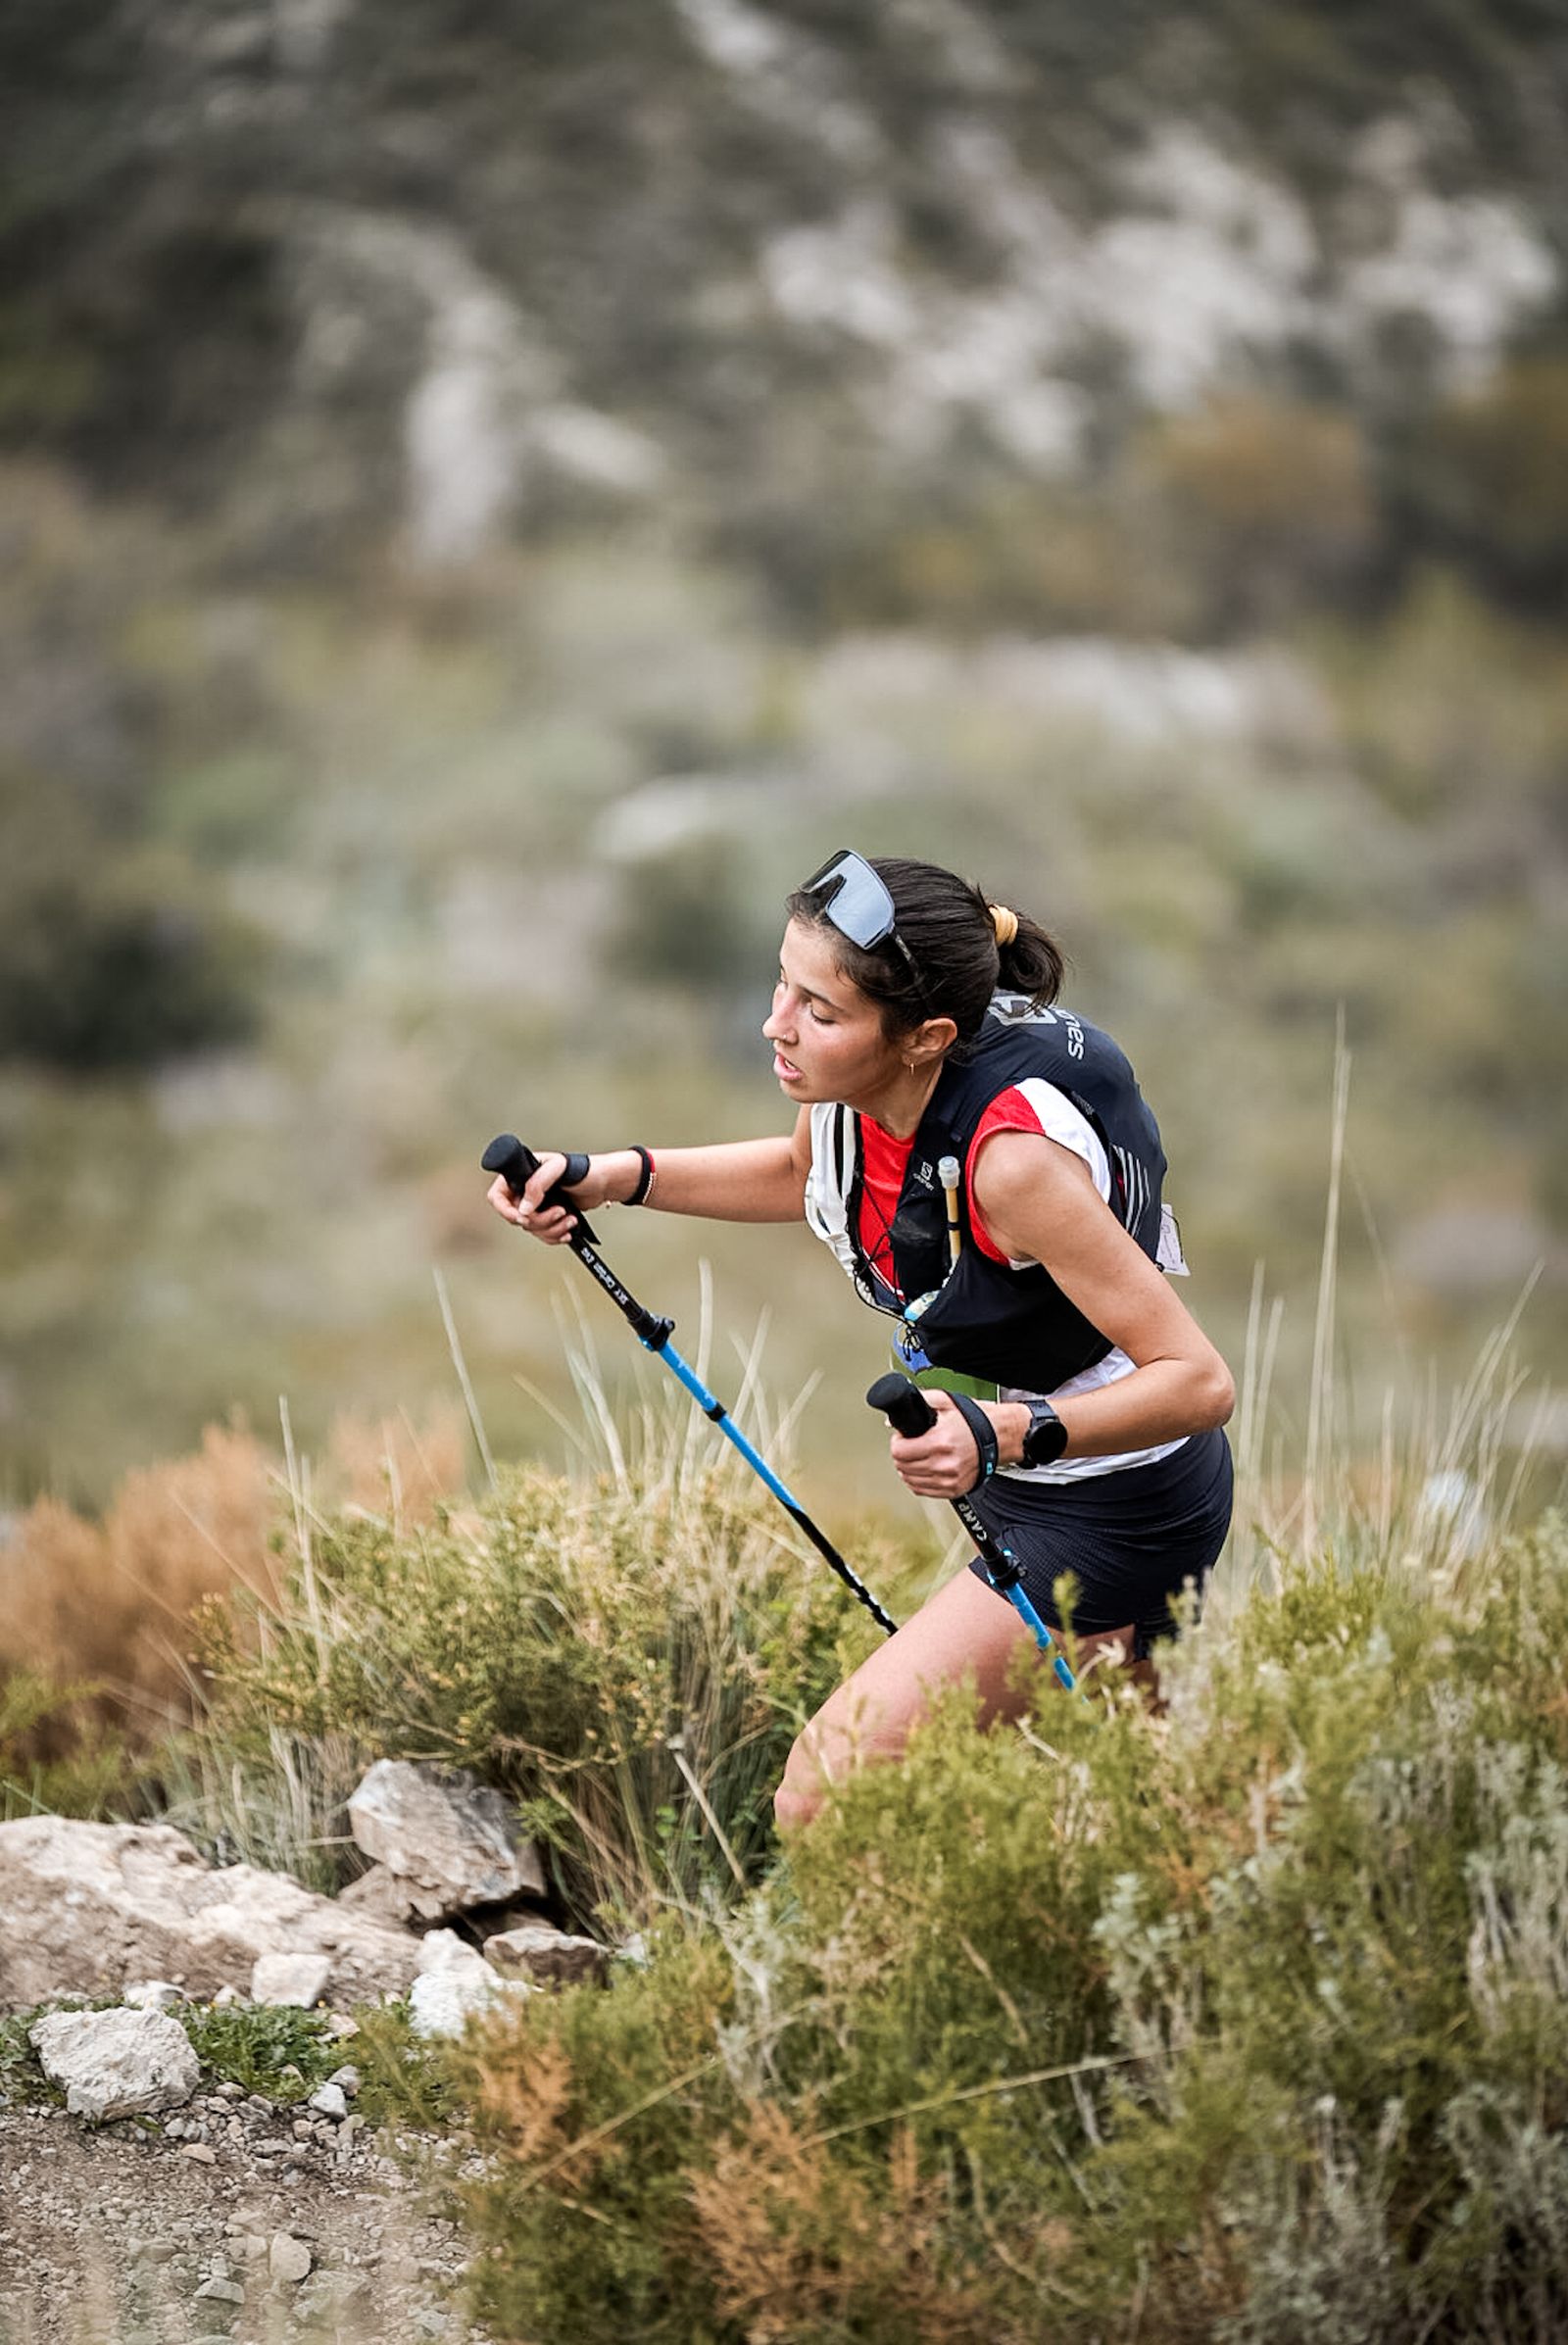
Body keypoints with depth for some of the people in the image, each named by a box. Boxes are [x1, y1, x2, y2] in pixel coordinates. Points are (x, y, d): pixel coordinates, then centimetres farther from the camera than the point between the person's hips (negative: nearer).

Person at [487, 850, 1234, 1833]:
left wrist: (1010, 1436, -45)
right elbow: (803, 1173, 12)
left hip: (1111, 1518, -9)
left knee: (822, 1804, -14)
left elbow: (1199, 1382, -31)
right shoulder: (860, 1083, -14)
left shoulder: (1013, 1155, -36)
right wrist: (618, 1177, -1)